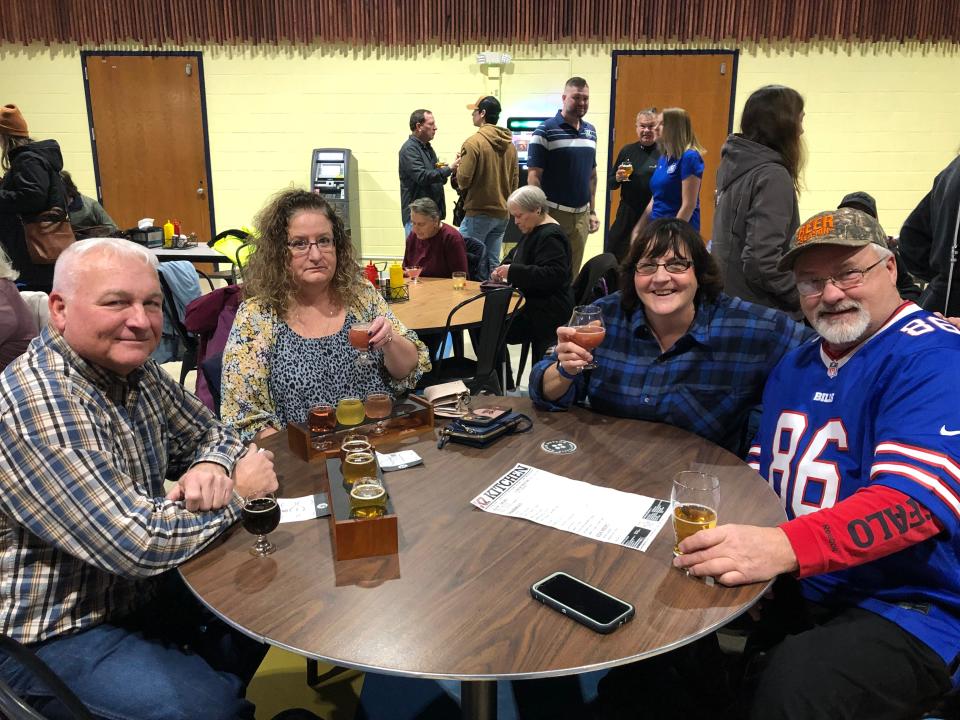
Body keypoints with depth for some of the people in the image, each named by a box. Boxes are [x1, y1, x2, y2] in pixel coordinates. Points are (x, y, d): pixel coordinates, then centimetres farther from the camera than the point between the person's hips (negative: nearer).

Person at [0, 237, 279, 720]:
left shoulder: (136, 371, -3)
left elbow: (209, 434, 9)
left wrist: (213, 466, -15)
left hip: (139, 585, 8)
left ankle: (218, 681, 28)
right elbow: (137, 544, -32)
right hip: (58, 636, -8)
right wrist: (236, 491, -17)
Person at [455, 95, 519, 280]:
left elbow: (463, 180, -14)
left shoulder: (474, 142, -12)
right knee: (493, 264, 10)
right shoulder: (510, 145, 10)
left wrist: (459, 164, 5)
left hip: (478, 213, -7)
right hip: (502, 213, 7)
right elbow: (515, 181, 14)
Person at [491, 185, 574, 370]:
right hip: (533, 303, 10)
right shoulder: (532, 231, 16)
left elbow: (554, 275, -26)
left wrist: (513, 271, -25)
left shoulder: (550, 236, -16)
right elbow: (515, 255, 29)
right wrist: (503, 268, 5)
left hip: (547, 311, -10)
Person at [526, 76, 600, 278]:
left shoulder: (591, 131, 12)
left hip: (581, 215, 6)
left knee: (572, 274, 11)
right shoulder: (545, 131, -6)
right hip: (553, 214, -5)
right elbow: (534, 175, -9)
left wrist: (593, 211, 15)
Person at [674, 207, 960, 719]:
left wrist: (783, 548, -40)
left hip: (900, 606, -6)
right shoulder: (795, 366, 14)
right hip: (788, 586, 7)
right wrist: (716, 530, -3)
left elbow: (915, 500, -25)